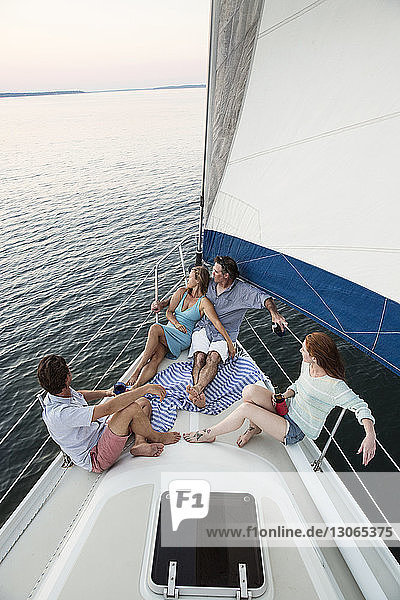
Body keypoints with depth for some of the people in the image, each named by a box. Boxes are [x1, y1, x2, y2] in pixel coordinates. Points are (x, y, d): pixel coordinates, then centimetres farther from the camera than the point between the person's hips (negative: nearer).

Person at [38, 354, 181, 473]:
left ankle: (140, 443, -10)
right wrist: (146, 388, -36)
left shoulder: (55, 393, -5)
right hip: (96, 460, -9)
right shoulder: (59, 414, -33)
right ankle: (155, 437, -2)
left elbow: (80, 395, 21)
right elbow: (108, 408, -39)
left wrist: (105, 392, 10)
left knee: (144, 403, 6)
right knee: (131, 408, -29)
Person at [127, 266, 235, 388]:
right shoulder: (181, 292, 10)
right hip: (169, 331, 5)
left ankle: (137, 370, -29)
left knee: (155, 328, -32)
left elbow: (217, 323, -13)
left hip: (184, 337, -4)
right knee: (156, 358, -24)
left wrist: (229, 343, -19)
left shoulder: (204, 302, -6)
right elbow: (169, 312, 11)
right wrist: (176, 323, -9)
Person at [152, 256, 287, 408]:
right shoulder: (208, 284, 8)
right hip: (203, 328, 3)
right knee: (199, 357, -26)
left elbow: (263, 298, -17)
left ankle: (197, 389, -49)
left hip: (224, 334, -3)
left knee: (213, 357, -33)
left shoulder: (242, 290, -6)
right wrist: (163, 303, 12)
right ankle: (200, 395, -42)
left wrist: (274, 313, -39)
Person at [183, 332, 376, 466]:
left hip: (295, 431, -7)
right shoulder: (307, 365, -6)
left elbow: (360, 406, -28)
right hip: (287, 409, 7)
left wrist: (370, 436, -44)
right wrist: (285, 395, -6)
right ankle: (254, 427, 8)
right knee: (250, 390, -20)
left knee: (245, 409, -22)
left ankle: (209, 434, 1)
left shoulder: (335, 386, -28)